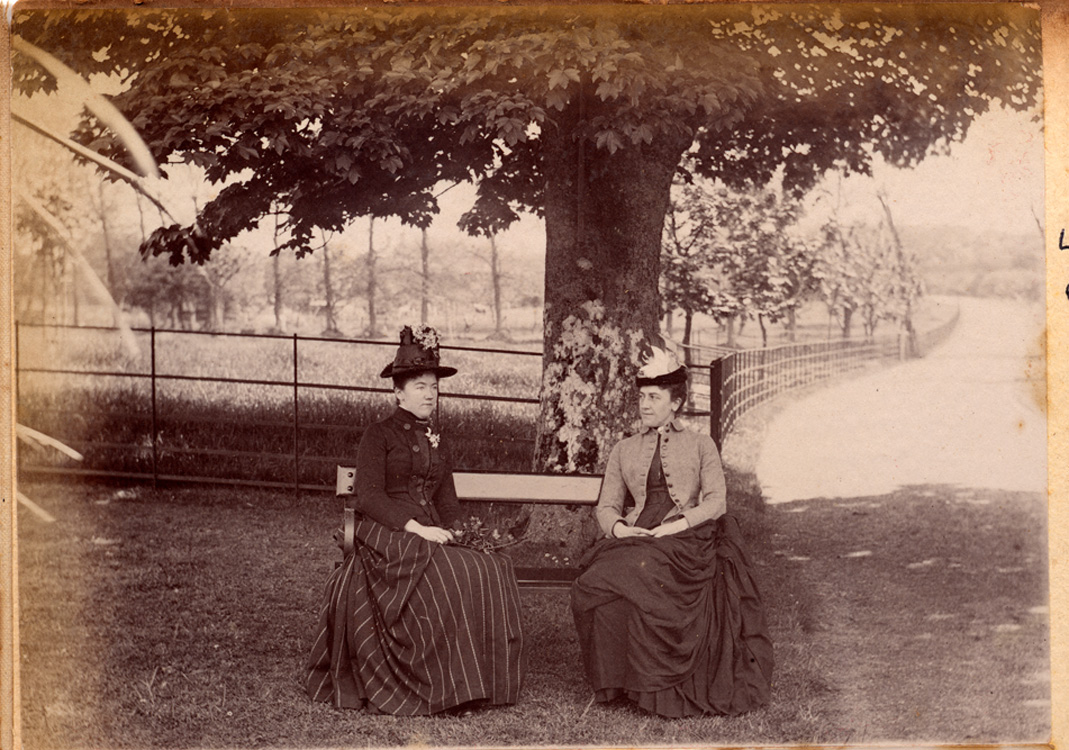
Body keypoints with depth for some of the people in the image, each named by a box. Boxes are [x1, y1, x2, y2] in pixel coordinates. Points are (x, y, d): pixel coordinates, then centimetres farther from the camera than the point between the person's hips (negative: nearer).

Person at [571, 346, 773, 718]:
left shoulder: (700, 445, 15)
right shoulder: (624, 450, 23)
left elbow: (716, 502, 3)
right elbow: (606, 505, 17)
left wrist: (674, 526, -13)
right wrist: (619, 527, -7)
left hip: (687, 539, -3)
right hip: (633, 539, 3)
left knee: (637, 577, -35)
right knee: (590, 585, -29)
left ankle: (652, 682, -21)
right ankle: (616, 679, -15)